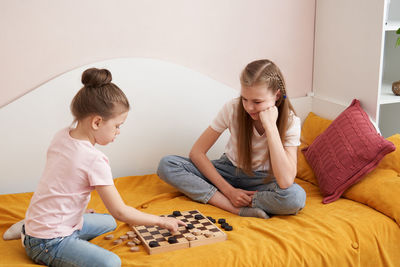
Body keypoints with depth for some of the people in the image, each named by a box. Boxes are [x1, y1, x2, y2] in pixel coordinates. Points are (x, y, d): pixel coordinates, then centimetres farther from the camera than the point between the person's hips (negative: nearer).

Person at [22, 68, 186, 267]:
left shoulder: (62, 136, 1)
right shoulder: (95, 160, -23)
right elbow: (120, 212, -17)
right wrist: (161, 221, -7)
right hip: (48, 243, -10)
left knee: (108, 223, 28)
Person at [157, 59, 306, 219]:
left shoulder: (290, 122, -22)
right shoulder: (233, 108, -18)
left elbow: (285, 182, -35)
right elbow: (196, 152, -13)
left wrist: (270, 126, -36)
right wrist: (229, 190, -22)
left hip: (261, 180, -2)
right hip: (229, 172, 2)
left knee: (296, 197, -37)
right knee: (166, 165, -20)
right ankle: (239, 209, -27)